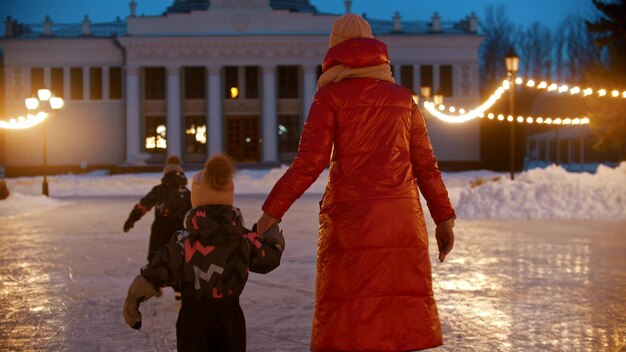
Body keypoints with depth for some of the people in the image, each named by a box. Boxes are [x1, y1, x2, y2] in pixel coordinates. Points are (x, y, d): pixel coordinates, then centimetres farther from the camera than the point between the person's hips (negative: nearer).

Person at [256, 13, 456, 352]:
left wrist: (271, 213, -4)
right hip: (401, 219, 3)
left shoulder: (331, 96, 2)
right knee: (404, 313, 4)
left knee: (346, 325, -1)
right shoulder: (402, 97, 13)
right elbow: (425, 164, 11)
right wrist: (444, 218, 16)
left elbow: (309, 162, -7)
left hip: (350, 218, -3)